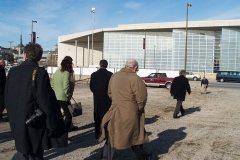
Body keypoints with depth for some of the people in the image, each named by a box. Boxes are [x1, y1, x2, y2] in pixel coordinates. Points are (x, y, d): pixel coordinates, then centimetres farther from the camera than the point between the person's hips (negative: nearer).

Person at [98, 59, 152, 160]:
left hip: (115, 112, 4)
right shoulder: (135, 79, -16)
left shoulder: (114, 76, 5)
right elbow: (142, 98, -16)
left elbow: (110, 93, 14)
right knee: (135, 137, 14)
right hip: (130, 114, -4)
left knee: (111, 138, 13)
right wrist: (139, 108, 2)